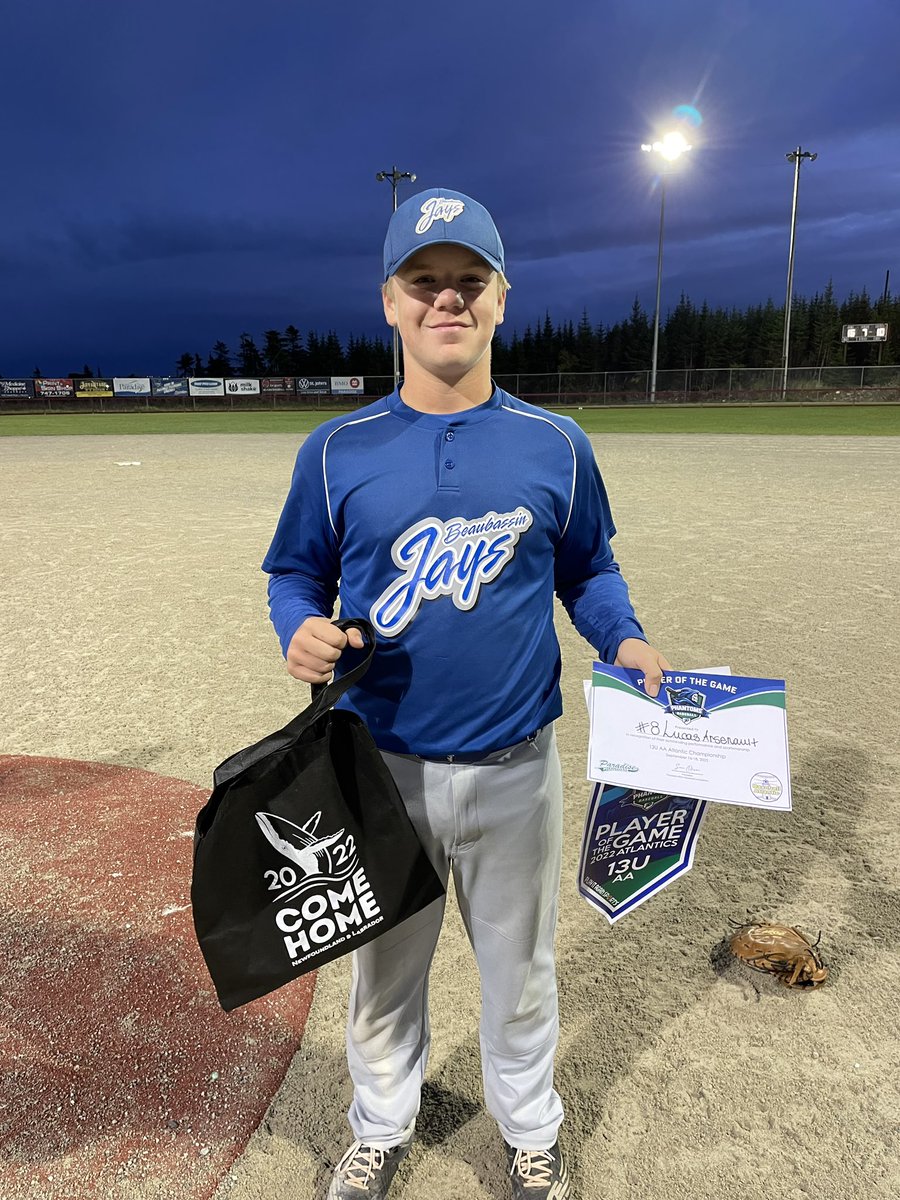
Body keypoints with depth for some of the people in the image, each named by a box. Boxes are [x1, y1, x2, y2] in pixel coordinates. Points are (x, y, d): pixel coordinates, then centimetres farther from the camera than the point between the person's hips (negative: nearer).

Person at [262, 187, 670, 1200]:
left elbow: (588, 569, 8)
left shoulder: (556, 445, -1)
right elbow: (296, 574, 5)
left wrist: (622, 639, -11)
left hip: (514, 769, 0)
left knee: (520, 971, 20)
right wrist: (301, 630, -17)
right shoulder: (338, 450, -3)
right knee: (383, 971, 20)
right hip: (382, 768, 0)